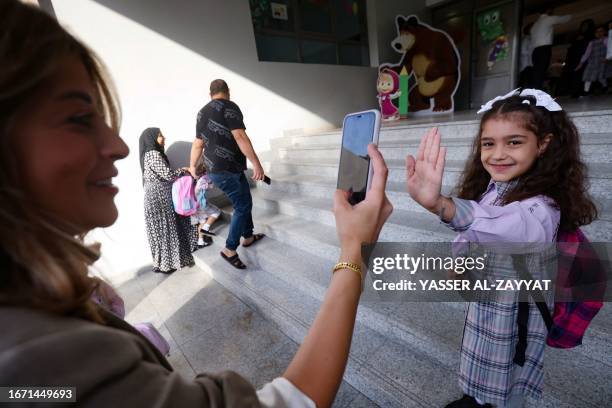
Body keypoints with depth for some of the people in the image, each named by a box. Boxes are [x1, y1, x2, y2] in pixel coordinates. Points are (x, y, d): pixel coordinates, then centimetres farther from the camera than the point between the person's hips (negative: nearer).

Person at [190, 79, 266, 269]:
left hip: (215, 168, 9)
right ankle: (229, 250, 7)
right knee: (242, 206, -1)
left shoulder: (202, 112, 15)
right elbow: (240, 136, -21)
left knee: (245, 202, 19)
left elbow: (198, 143, 19)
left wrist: (192, 166, 30)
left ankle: (248, 237, 32)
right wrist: (257, 163, -22)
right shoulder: (229, 107, -10)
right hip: (225, 170, -9)